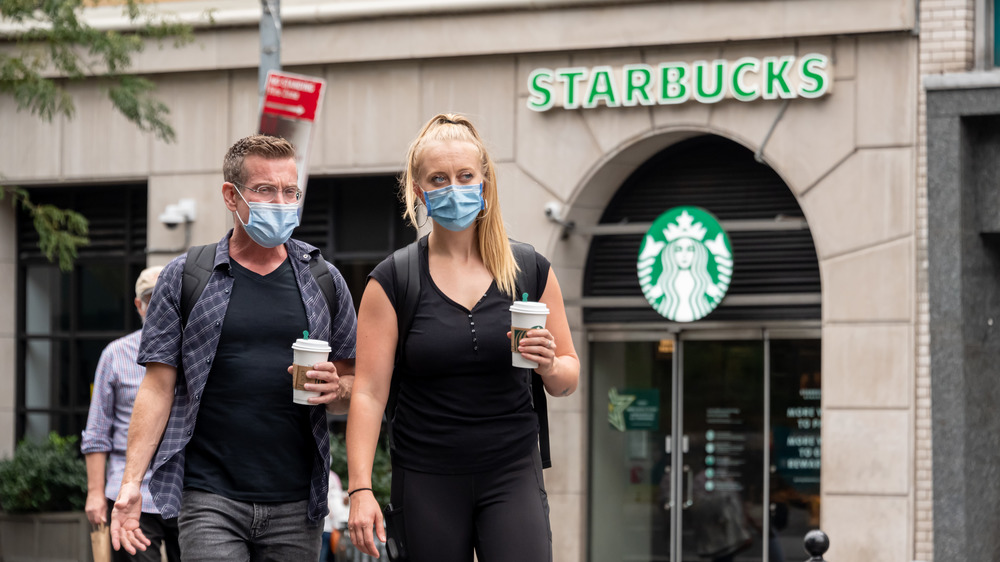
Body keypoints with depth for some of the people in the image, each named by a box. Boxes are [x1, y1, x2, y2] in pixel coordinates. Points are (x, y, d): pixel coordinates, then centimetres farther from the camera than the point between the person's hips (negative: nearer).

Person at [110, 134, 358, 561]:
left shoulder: (324, 281, 11)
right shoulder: (184, 278, 5)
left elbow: (354, 387, 16)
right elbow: (158, 386, 2)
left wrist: (336, 389, -9)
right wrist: (131, 482, -7)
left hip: (296, 508, 2)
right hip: (210, 500, -2)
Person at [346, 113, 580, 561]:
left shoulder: (531, 271, 5)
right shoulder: (393, 282, 0)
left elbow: (567, 380, 12)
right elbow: (369, 392, -4)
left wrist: (550, 366, -12)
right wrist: (360, 488, -14)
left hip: (512, 474, 1)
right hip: (427, 484, -1)